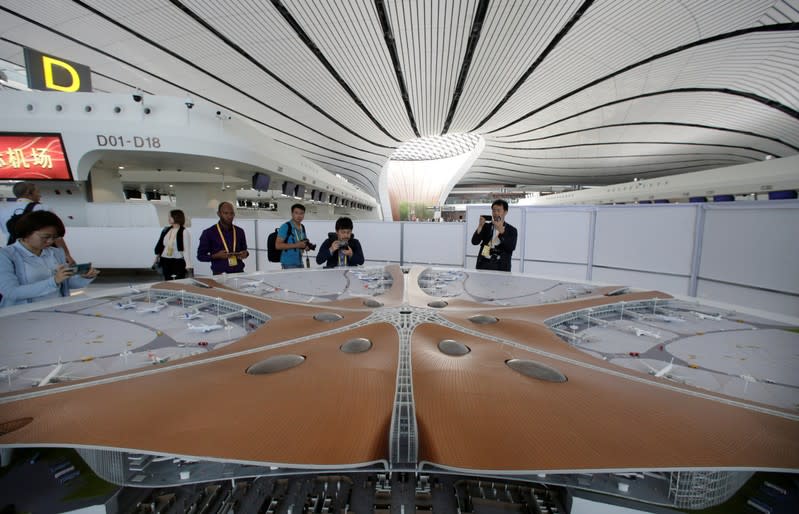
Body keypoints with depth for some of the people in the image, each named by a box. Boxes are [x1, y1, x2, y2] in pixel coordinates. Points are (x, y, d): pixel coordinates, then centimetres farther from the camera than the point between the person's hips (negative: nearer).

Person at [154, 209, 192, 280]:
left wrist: (188, 264, -21)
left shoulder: (184, 232, -12)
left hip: (179, 262, -6)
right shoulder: (166, 230, 8)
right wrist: (157, 256, 17)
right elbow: (160, 244, 16)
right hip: (165, 261, 6)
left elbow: (187, 249, -16)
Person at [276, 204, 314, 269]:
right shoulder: (285, 227, -10)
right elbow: (278, 245, -15)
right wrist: (296, 245, -20)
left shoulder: (302, 228, 10)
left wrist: (308, 246, -2)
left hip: (300, 263, 6)